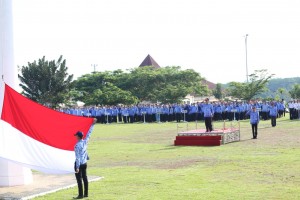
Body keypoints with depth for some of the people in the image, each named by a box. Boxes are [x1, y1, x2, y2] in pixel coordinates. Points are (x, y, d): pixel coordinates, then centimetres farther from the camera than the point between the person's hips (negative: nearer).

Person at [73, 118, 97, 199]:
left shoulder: (77, 145, -19)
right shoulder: (85, 141, -1)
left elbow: (78, 157, -20)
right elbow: (89, 133, 11)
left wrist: (77, 167, -19)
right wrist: (93, 124, 20)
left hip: (79, 164, -8)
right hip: (85, 163, 8)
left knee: (79, 179, -3)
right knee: (85, 178, 13)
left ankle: (80, 195, -1)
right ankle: (86, 194, 18)